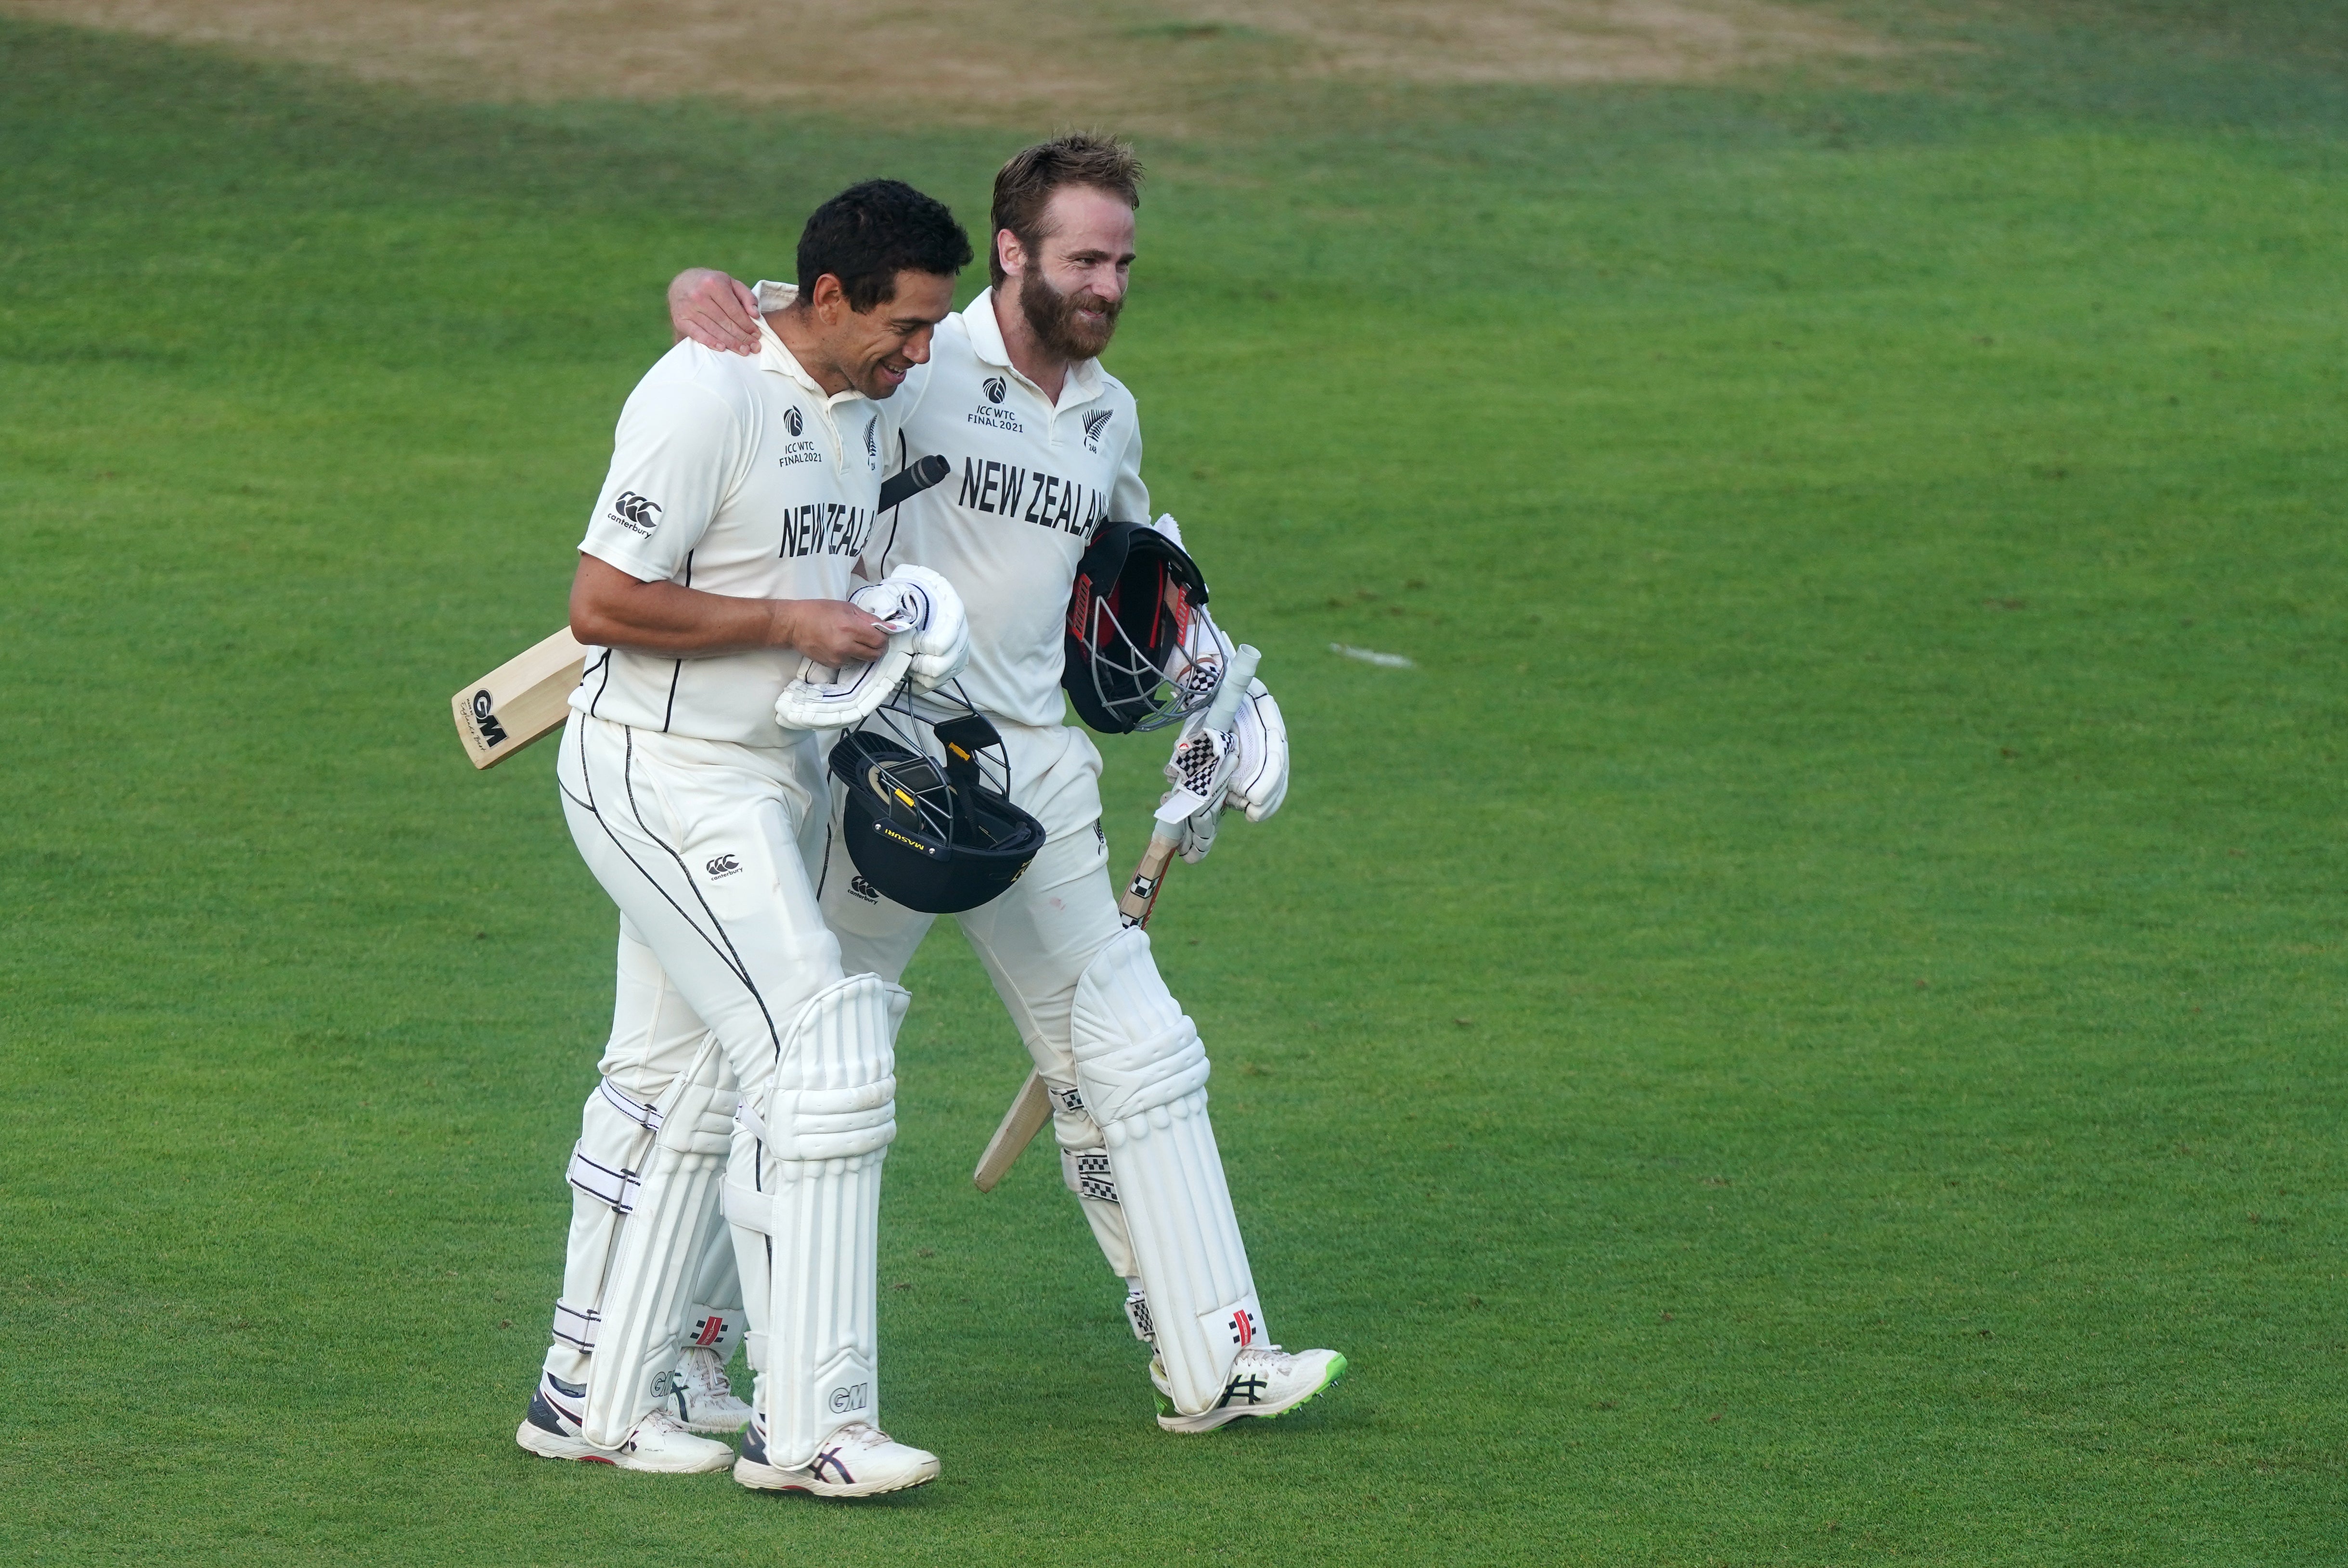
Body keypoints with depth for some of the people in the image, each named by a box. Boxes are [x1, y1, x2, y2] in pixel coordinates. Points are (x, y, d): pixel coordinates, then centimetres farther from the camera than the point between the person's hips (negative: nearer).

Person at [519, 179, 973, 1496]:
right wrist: (790, 622, -19)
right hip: (664, 778, -10)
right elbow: (602, 606, -22)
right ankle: (809, 1425, -13)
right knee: (823, 1059, -15)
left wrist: (885, 628, 6)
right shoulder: (708, 399, -21)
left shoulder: (869, 402, 7)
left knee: (680, 1085, 15)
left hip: (775, 778, 10)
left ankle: (595, 1397, 25)